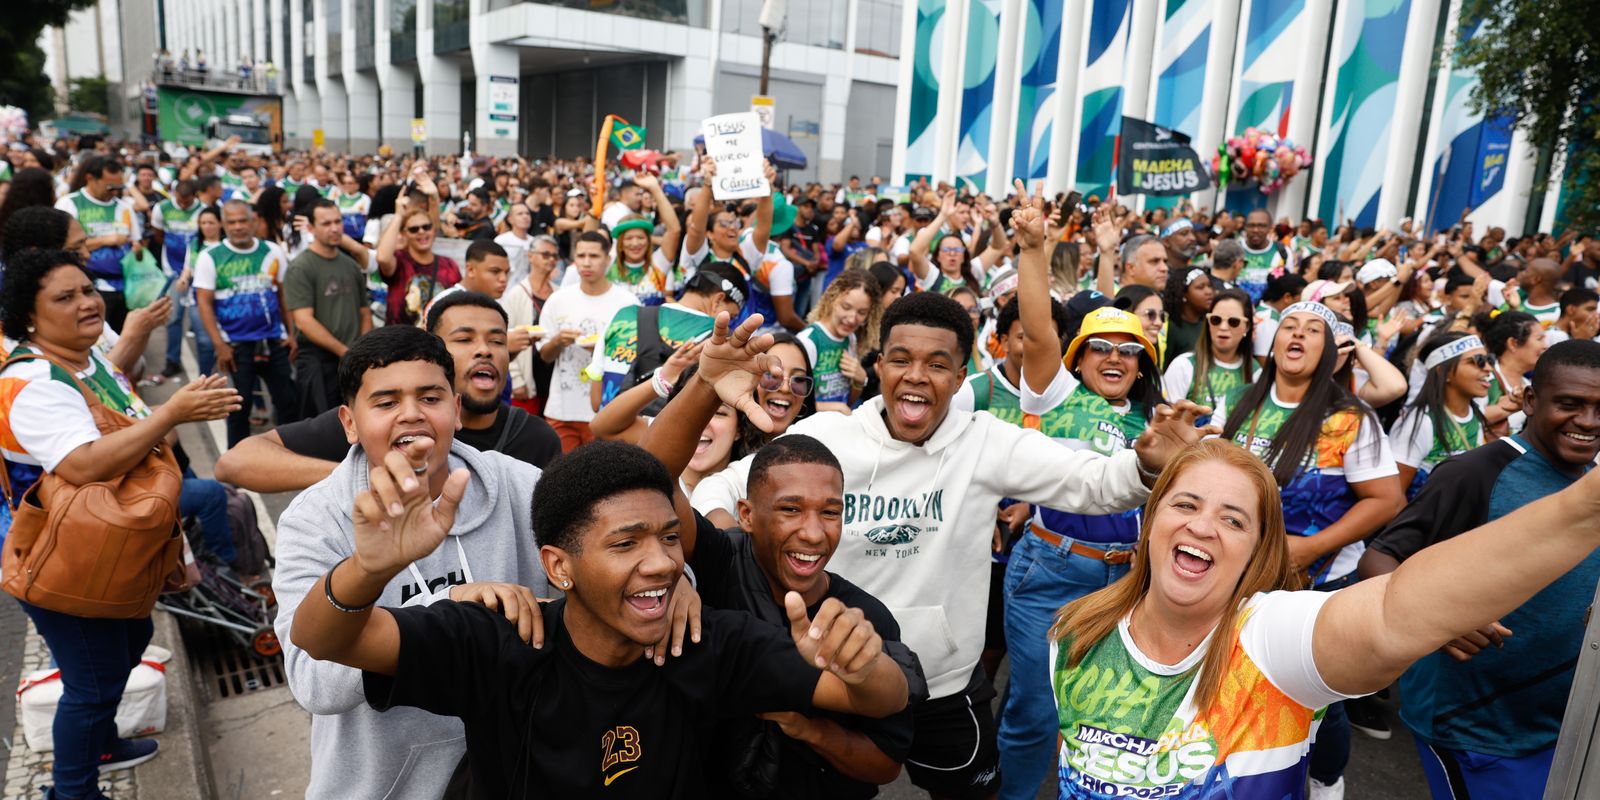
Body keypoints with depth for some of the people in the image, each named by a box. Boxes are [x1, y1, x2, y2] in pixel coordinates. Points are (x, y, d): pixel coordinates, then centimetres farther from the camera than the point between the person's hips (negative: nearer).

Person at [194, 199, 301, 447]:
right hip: (236, 345, -2)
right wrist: (219, 345, -11)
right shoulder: (210, 257, -2)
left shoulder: (273, 252, 4)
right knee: (239, 408, 9)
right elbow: (205, 303, -4)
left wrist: (291, 334, 3)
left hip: (274, 341, 2)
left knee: (289, 402, 7)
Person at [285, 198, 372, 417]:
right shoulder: (300, 268, -6)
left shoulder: (352, 265, 12)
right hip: (317, 361, -5)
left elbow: (364, 313, 16)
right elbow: (304, 321, -14)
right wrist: (345, 352, -14)